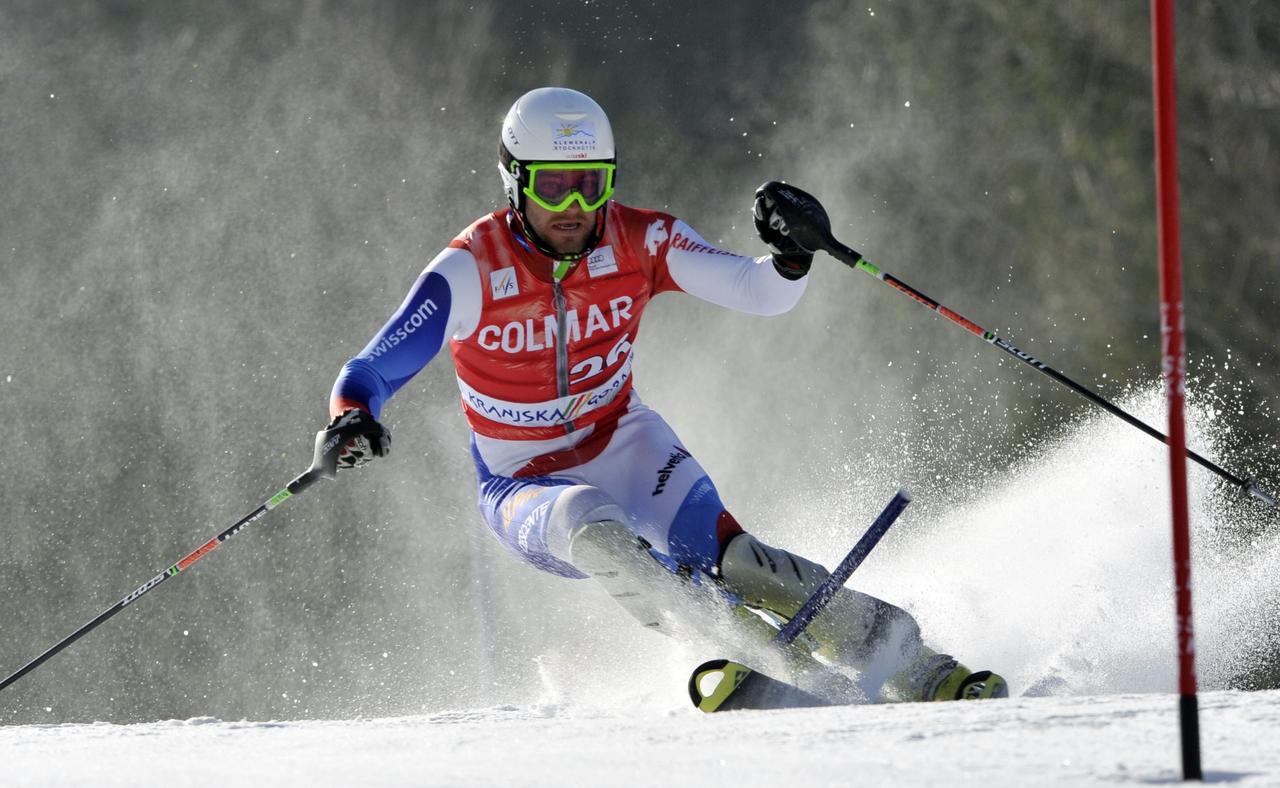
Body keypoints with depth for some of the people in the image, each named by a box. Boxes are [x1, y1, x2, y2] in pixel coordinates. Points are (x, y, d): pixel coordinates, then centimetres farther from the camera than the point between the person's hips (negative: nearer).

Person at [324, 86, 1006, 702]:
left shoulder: (639, 242, -11)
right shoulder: (469, 274, -19)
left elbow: (760, 294, -12)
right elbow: (368, 375, -17)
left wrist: (791, 255, -35)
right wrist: (351, 422, -39)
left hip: (623, 447, 1)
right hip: (528, 490, -1)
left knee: (721, 554, -26)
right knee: (593, 527, -37)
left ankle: (915, 669, -26)